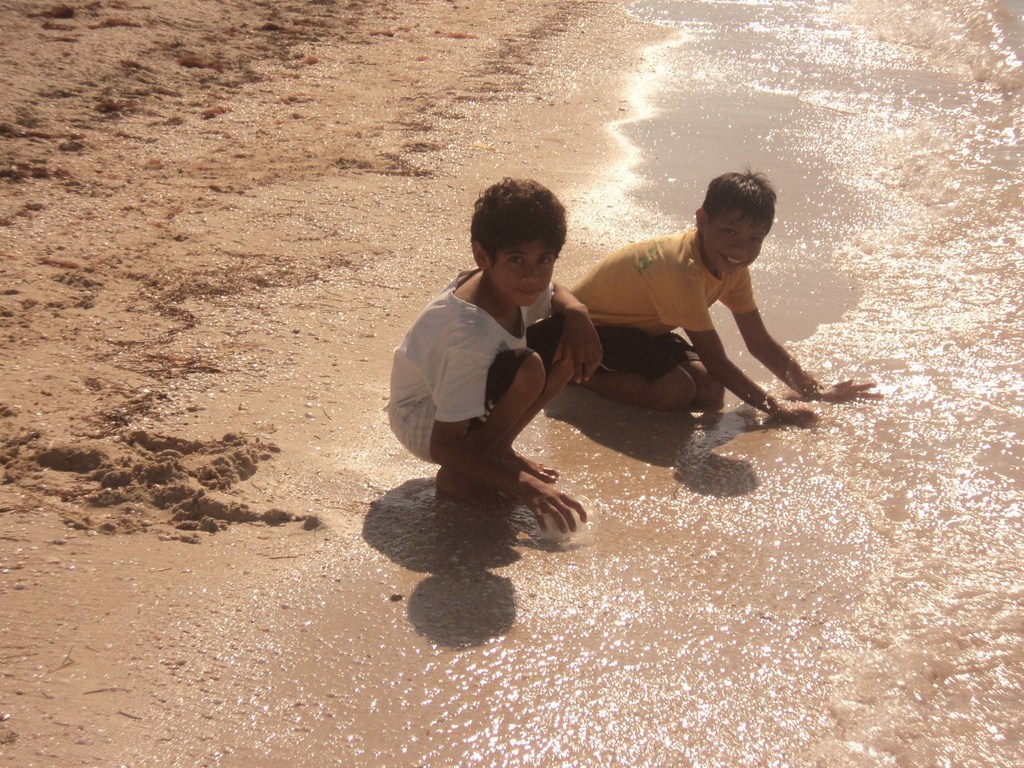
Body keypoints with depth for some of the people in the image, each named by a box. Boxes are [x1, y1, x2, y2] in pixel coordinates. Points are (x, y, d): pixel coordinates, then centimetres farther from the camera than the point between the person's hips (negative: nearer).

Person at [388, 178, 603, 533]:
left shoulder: (509, 284, -13)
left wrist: (577, 313, -12)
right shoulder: (471, 335, -36)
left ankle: (497, 449, 6)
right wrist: (525, 486, -38)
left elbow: (555, 292, 14)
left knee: (571, 341, -8)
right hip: (425, 423, -8)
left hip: (468, 398, 8)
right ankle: (456, 476, -12)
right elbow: (443, 446, -34)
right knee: (528, 368, -34)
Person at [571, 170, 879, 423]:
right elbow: (716, 362, -29)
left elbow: (760, 343, 0)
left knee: (710, 392, -8)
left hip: (641, 327, 9)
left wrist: (819, 392, -6)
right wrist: (777, 410, -28)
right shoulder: (682, 271, -34)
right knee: (676, 391, -28)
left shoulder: (733, 266, -7)